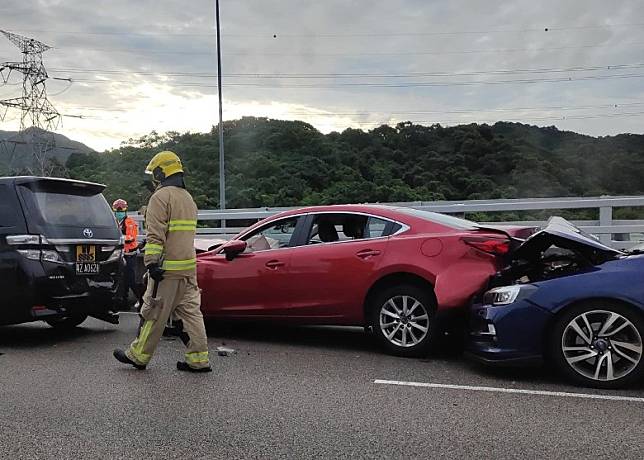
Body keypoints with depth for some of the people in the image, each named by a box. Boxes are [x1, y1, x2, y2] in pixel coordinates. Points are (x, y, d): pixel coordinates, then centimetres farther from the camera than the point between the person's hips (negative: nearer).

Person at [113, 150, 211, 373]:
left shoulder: (161, 196, -9)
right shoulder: (188, 198, 20)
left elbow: (155, 235, -18)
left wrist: (152, 263, -20)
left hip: (168, 268, -8)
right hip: (188, 267, 8)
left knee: (153, 313, 3)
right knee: (190, 311, 7)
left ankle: (138, 355, 16)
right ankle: (199, 359, 8)